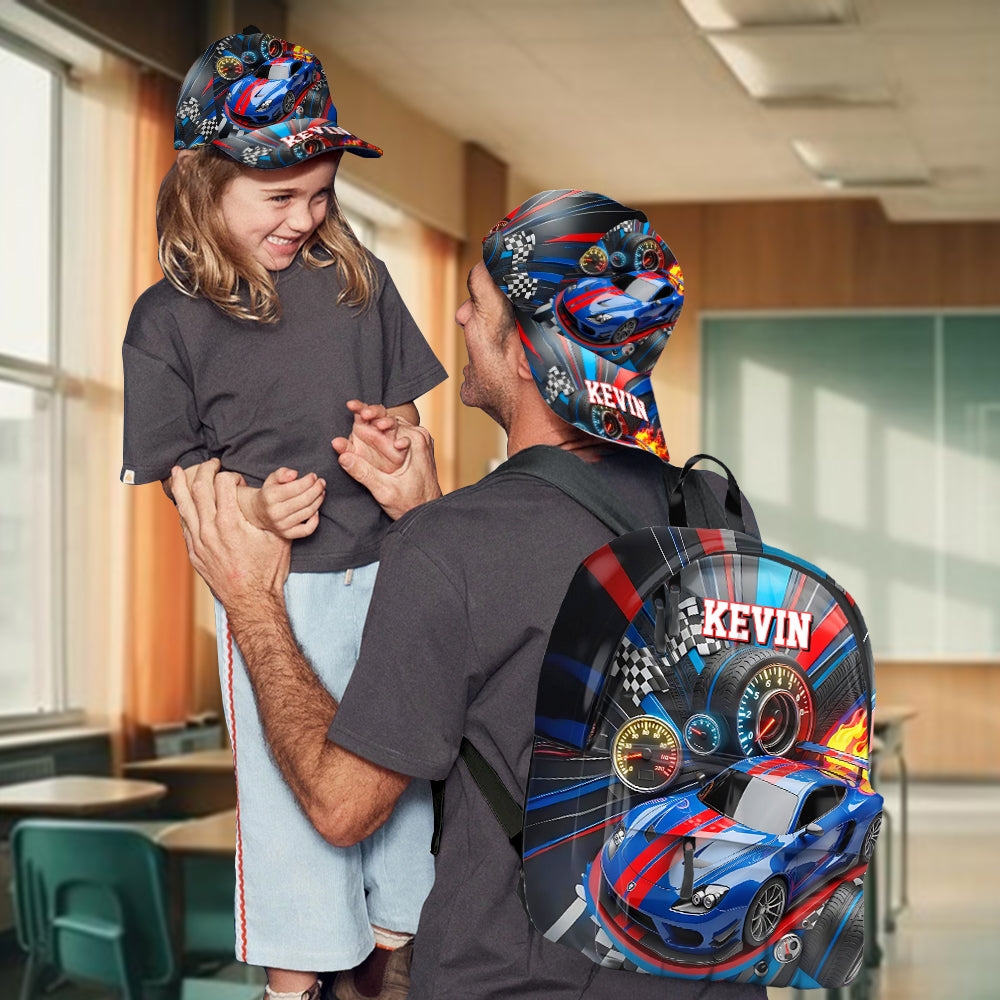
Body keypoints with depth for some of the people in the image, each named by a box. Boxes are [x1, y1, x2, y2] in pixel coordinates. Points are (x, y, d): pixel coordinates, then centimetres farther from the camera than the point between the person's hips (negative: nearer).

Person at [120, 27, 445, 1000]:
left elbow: (405, 419, 9)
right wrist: (254, 510, -21)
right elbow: (180, 473, -3)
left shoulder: (353, 276, 2)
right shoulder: (168, 318, -7)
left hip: (387, 573, 3)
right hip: (274, 591, -3)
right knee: (289, 789, 6)